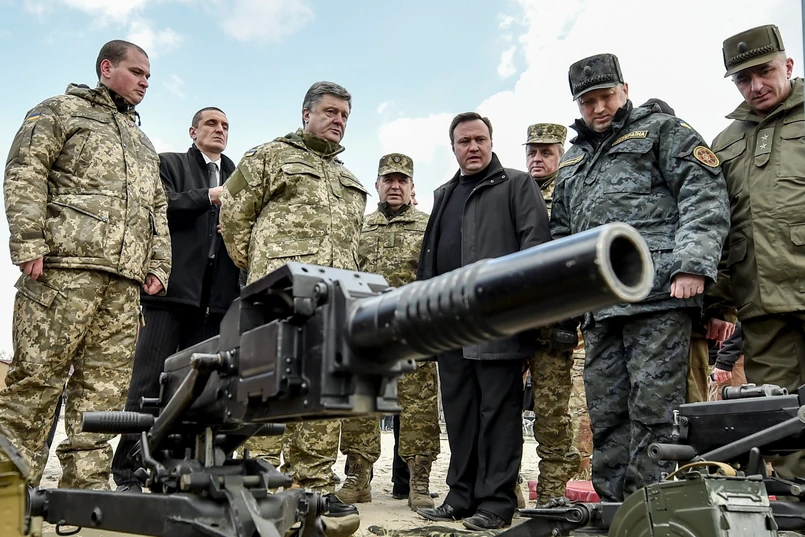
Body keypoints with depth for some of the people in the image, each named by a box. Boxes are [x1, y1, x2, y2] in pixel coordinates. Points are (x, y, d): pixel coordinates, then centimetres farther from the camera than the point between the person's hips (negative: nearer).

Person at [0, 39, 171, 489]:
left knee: (106, 384, 1)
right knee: (38, 374, -7)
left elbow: (158, 210, 28)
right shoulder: (61, 111, 11)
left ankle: (88, 483, 5)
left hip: (126, 282, 6)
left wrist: (158, 265, 14)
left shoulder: (144, 143, 31)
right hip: (65, 265, -6)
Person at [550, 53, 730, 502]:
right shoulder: (573, 161, 28)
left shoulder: (663, 131, 10)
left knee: (653, 411, -9)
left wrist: (692, 264, -16)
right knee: (606, 418, 6)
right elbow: (562, 236, 31)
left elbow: (705, 196, -3)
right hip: (600, 309, 6)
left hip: (658, 295, -6)